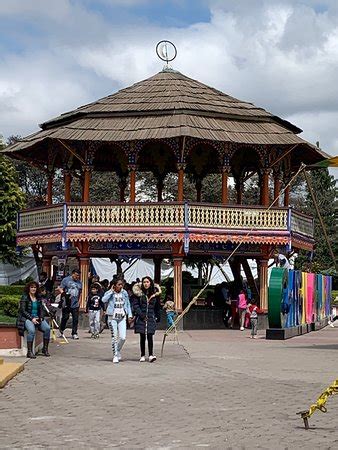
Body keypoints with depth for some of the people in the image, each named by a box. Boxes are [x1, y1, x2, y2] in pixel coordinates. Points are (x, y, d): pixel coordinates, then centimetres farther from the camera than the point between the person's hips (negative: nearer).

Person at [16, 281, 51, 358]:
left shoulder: (38, 298, 14)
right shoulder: (25, 298, -3)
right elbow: (23, 311, -8)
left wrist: (41, 317, -4)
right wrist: (32, 319, -17)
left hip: (37, 318, 5)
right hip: (27, 318, -5)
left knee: (47, 328, -21)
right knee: (32, 330, -35)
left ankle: (45, 349, -9)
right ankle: (29, 352, -29)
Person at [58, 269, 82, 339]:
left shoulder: (79, 283, 16)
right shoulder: (66, 280, 1)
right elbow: (60, 288, -3)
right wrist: (64, 294, -19)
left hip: (75, 304, 4)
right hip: (67, 304, -4)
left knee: (75, 319, -1)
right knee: (65, 317, 3)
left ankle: (74, 333, 4)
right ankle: (61, 331, 24)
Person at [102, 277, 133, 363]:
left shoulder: (124, 293, 6)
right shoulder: (109, 293, -3)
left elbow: (128, 304, 16)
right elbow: (104, 300, -23)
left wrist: (129, 315, 9)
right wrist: (111, 291, -17)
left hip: (122, 317, 3)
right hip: (112, 317, -2)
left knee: (123, 337, -5)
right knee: (114, 337, 0)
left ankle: (118, 351, 22)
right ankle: (115, 355, 11)